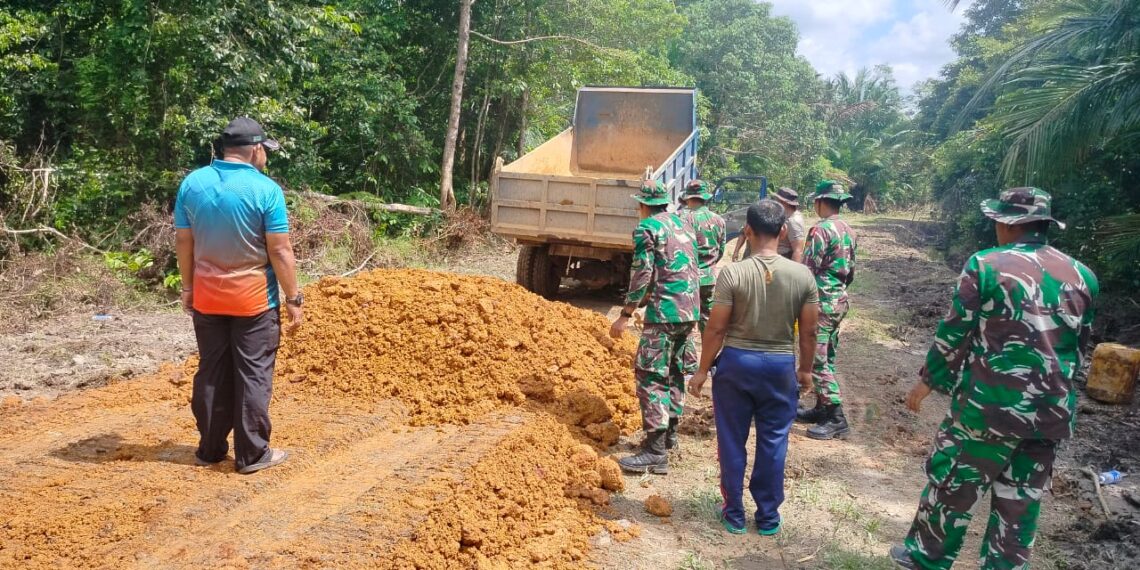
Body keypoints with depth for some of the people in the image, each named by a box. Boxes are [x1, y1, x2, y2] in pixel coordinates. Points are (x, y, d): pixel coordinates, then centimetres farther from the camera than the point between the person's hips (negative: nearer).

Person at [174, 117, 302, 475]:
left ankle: (210, 449, 24)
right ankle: (252, 454, 10)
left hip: (206, 297, 5)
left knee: (211, 374, 14)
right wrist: (293, 299, -8)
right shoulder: (265, 189, -14)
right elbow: (280, 250, -14)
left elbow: (184, 242, 6)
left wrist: (187, 287, 16)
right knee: (253, 375, 4)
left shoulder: (192, 184, 1)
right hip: (253, 299, -5)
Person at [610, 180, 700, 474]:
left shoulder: (647, 227, -7)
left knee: (650, 375, -7)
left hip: (665, 312, -8)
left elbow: (642, 274, -13)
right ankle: (669, 433, 29)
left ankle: (655, 452, -10)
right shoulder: (684, 223, 17)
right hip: (690, 310, 9)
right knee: (675, 372, 19)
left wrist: (625, 315, -9)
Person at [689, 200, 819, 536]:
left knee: (732, 441, 12)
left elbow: (716, 328, -11)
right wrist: (806, 369, 16)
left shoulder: (733, 273, -14)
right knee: (773, 442, 14)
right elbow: (809, 332, 0)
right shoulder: (803, 276, -7)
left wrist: (702, 370, 1)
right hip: (780, 366, 2)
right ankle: (768, 517, 26)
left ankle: (734, 514, 23)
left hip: (736, 361, -2)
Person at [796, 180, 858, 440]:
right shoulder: (848, 231, 12)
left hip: (821, 301, -10)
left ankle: (835, 418, -5)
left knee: (817, 360, -6)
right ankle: (822, 409, 25)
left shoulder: (821, 230, -16)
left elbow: (807, 270, -19)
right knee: (827, 357, 16)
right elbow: (851, 271, 18)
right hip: (840, 300, 10)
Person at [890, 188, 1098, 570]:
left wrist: (929, 380, 6)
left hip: (989, 403, -4)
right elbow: (1081, 348, 14)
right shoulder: (1081, 275, 6)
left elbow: (953, 333, -7)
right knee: (1020, 502, 14)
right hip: (1053, 411, 5)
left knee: (952, 484, 11)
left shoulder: (986, 265, -9)